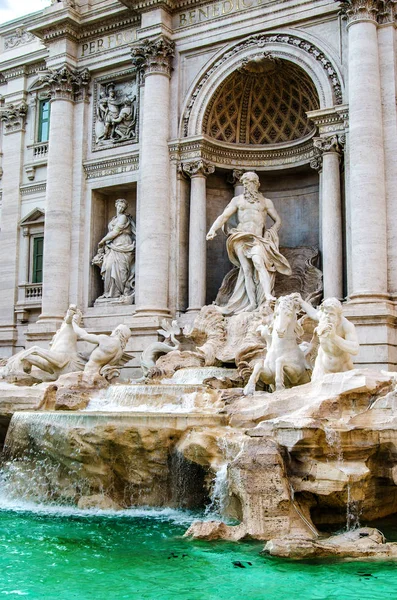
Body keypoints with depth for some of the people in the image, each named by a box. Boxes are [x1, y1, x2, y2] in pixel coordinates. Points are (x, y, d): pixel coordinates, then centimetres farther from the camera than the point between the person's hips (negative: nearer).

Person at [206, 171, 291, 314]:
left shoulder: (266, 202, 18)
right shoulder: (238, 200, 19)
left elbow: (278, 221, 20)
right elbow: (224, 216, 11)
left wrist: (271, 232, 1)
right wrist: (213, 229, -7)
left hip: (257, 238, -1)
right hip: (241, 238, 2)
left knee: (258, 261, -28)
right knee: (246, 270, -8)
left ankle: (267, 295, -40)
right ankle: (252, 303, -10)